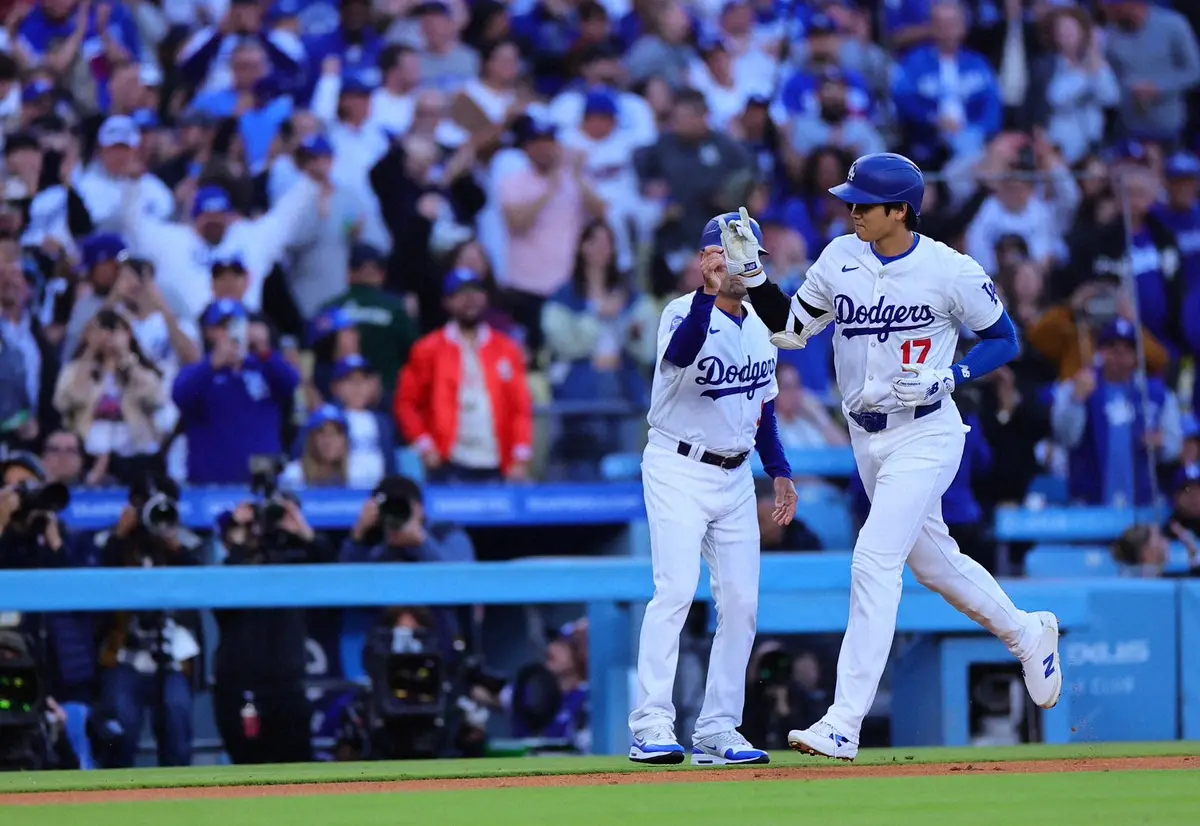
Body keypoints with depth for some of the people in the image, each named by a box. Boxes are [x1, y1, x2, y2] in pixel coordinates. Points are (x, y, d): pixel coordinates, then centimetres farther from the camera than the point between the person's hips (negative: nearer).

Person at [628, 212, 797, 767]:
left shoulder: (760, 328, 11)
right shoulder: (685, 313, -12)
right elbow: (682, 351, -37)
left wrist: (779, 471, 14)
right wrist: (710, 292, -50)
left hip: (735, 476, 7)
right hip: (678, 470, -7)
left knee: (742, 600, 3)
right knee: (677, 587, -19)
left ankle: (717, 731, 8)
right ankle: (652, 723, -20)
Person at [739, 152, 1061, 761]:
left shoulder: (951, 272, -13)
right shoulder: (840, 259, 1)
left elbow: (1004, 340, -3)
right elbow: (791, 328, 7)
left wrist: (945, 378, -18)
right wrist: (749, 272, -7)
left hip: (924, 436, -7)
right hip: (866, 437, 7)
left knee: (873, 563, -16)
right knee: (932, 561, 19)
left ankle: (844, 724, -17)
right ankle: (1026, 634, 45)